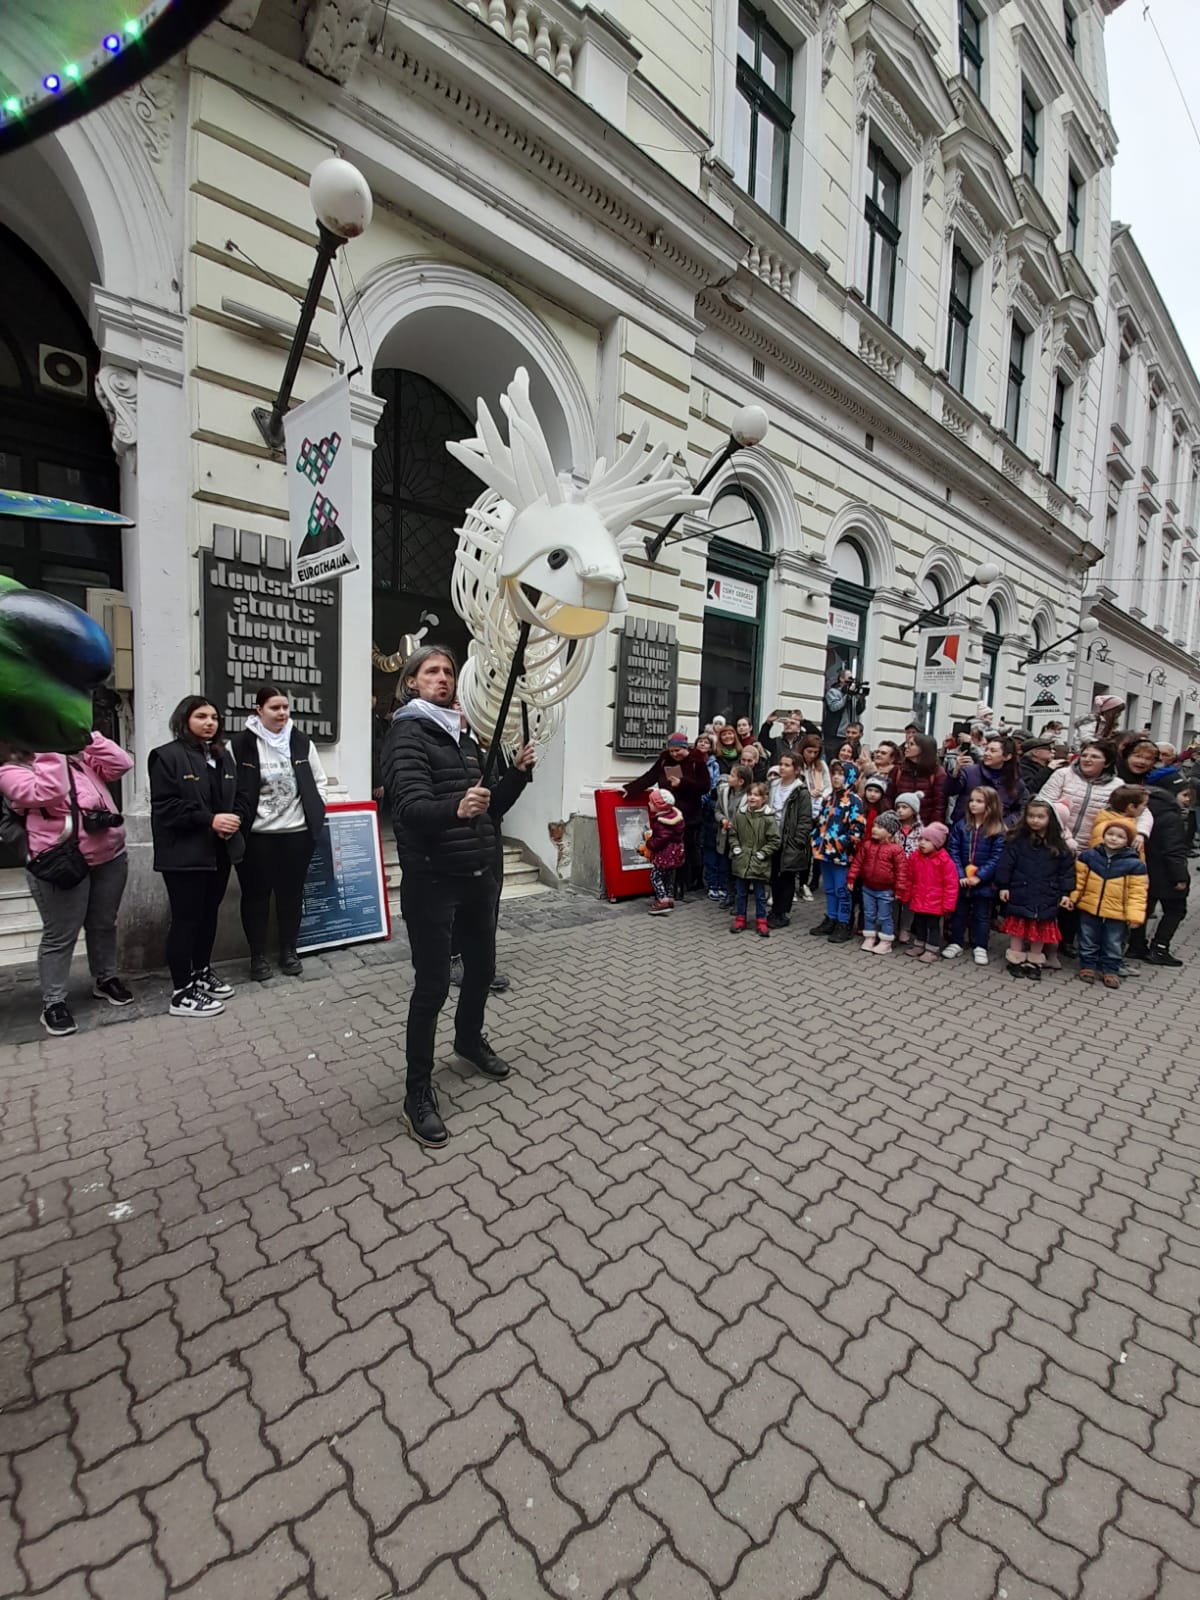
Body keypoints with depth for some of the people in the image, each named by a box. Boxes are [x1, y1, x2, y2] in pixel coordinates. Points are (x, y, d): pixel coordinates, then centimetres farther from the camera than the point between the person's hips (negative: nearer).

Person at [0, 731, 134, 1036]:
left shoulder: (79, 756, 13)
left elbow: (121, 764, 1)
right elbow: (48, 792, -21)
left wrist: (86, 735, -2)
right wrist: (50, 749, -14)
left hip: (110, 857, 5)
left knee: (104, 924, 17)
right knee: (60, 935, 2)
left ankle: (105, 980, 34)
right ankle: (53, 1002, 15)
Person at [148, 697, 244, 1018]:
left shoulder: (223, 755, 14)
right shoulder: (167, 756, -8)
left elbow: (234, 797, 18)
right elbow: (165, 806, -15)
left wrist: (232, 820, -2)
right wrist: (209, 820, -22)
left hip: (219, 851, 7)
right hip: (185, 854, -7)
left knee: (209, 914, 17)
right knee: (186, 919, -2)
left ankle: (202, 973, 33)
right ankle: (181, 993, 8)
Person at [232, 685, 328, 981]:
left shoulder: (302, 742, 3)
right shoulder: (241, 744, -7)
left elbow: (319, 781, 11)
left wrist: (315, 813, 3)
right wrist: (238, 823, -9)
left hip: (297, 832, 3)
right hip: (256, 835, -2)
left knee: (291, 892, 12)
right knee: (256, 894, 8)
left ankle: (288, 950, 26)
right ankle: (258, 955, 22)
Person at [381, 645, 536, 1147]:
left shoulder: (463, 739, 12)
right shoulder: (407, 737, -11)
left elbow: (493, 805, 13)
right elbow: (412, 809, -26)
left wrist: (517, 772, -3)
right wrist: (455, 808, -46)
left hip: (479, 877, 8)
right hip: (432, 882, -7)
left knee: (482, 966, 20)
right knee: (432, 985, -1)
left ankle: (470, 1039, 46)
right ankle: (418, 1093, 16)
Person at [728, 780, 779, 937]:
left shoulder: (768, 818, -10)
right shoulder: (740, 815, 0)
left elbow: (774, 841, -7)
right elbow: (733, 834, 10)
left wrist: (762, 853, -12)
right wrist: (736, 849, -2)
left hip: (759, 864, -3)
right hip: (741, 861, 3)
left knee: (760, 895, 9)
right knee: (740, 893, 14)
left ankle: (761, 922, 22)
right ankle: (740, 919, 27)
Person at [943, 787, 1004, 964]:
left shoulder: (997, 831, -8)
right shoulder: (960, 825, -1)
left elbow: (996, 858, -11)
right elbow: (953, 852, -3)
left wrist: (979, 876, -18)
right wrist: (959, 875, -13)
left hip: (984, 883, -2)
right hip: (961, 881, 2)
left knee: (981, 915, 12)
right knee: (958, 913, 14)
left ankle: (980, 947, 24)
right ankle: (955, 943, 27)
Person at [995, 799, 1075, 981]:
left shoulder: (1059, 846, 1)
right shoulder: (1016, 841, -5)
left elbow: (1067, 870, 5)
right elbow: (1005, 865, -4)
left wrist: (1066, 893, 1)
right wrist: (1003, 886, -6)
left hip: (1045, 898, 2)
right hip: (1020, 894, -2)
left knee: (1041, 931, 10)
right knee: (1018, 927, 6)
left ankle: (1034, 961, 24)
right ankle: (1016, 960, 17)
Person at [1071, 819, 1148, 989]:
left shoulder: (1134, 864, -8)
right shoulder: (1088, 855, -5)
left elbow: (1137, 892, -7)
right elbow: (1078, 879, 2)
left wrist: (1135, 915, -10)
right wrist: (1071, 898, -3)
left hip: (1116, 913, -1)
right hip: (1089, 909, 1)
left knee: (1113, 945, 12)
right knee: (1088, 942, 13)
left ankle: (1110, 970, 26)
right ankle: (1088, 966, 26)